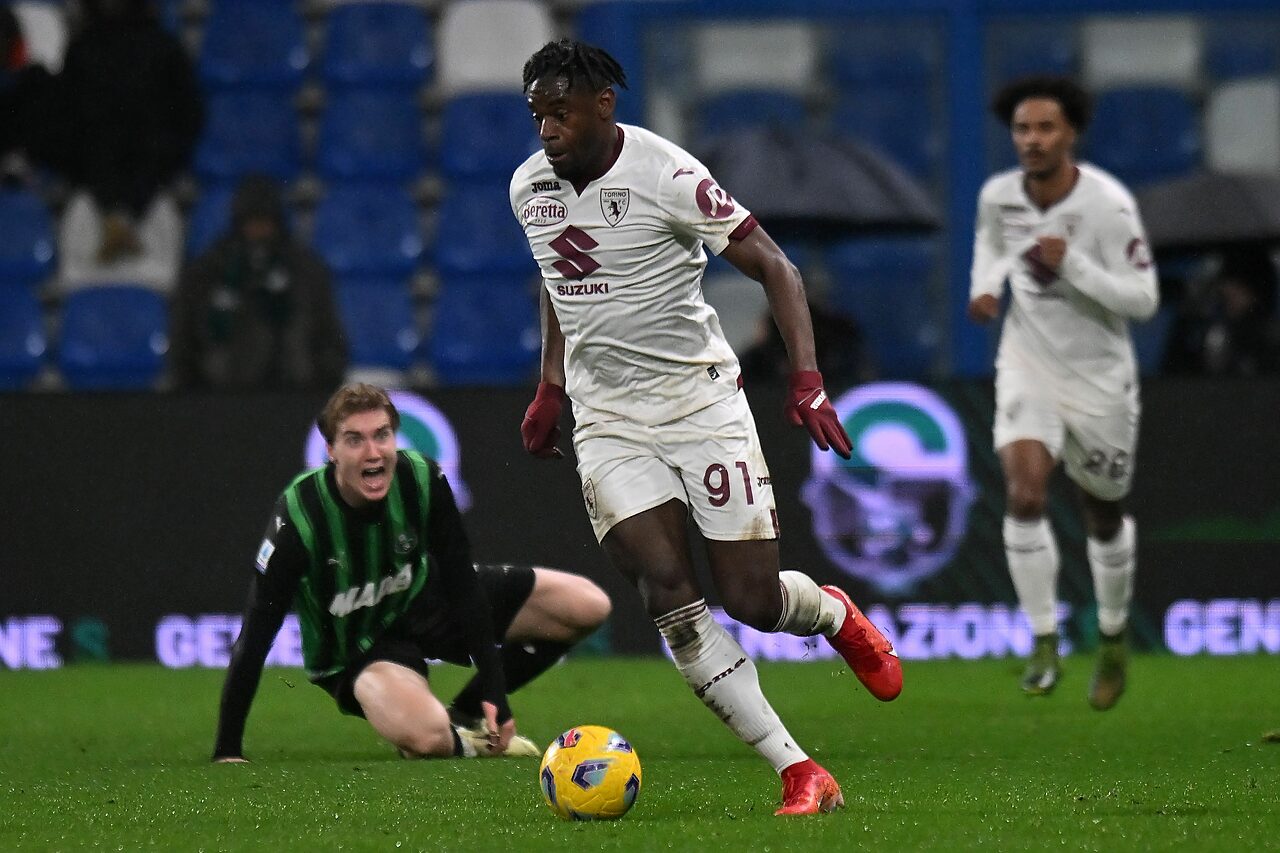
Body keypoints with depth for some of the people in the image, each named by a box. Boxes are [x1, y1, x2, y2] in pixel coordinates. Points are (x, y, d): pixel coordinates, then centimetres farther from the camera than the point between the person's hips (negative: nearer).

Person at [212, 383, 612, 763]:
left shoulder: (422, 479, -21)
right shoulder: (298, 517, -30)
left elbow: (463, 585, -12)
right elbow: (254, 637, -26)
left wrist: (495, 692, -15)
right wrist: (227, 753, -27)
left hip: (423, 599, 5)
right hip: (355, 647, -5)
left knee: (588, 605, -5)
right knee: (425, 737, -38)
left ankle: (467, 714, 9)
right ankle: (458, 739, 3)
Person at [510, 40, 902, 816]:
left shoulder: (666, 176, -16)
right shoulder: (529, 187, 2)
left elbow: (775, 268, -14)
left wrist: (809, 383, -24)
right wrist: (550, 387, 20)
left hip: (700, 401, -4)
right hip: (607, 421, 4)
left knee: (754, 600, -4)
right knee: (670, 596, -14)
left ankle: (837, 616, 36)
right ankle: (801, 775, -11)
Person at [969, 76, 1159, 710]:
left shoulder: (1108, 203, -20)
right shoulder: (998, 196, -7)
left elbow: (1143, 300, -20)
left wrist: (1071, 264, -31)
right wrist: (985, 286, -2)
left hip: (1100, 377, -2)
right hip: (1028, 367, 2)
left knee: (1105, 516, 14)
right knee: (1024, 494, -22)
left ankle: (1113, 640, 40)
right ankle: (1044, 646, -14)